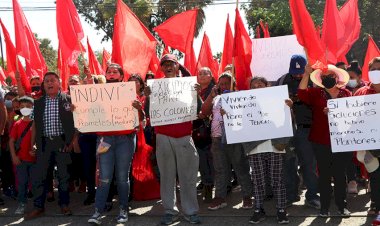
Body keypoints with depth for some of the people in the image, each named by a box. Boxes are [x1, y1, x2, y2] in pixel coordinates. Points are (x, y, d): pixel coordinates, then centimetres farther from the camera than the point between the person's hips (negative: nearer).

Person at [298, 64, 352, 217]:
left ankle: (342, 206, 19)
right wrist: (307, 73, -19)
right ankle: (324, 206, 15)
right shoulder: (316, 93, 2)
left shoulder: (346, 94, 5)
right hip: (321, 141, -1)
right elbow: (302, 94, -14)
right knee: (324, 174, 7)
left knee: (340, 173, 8)